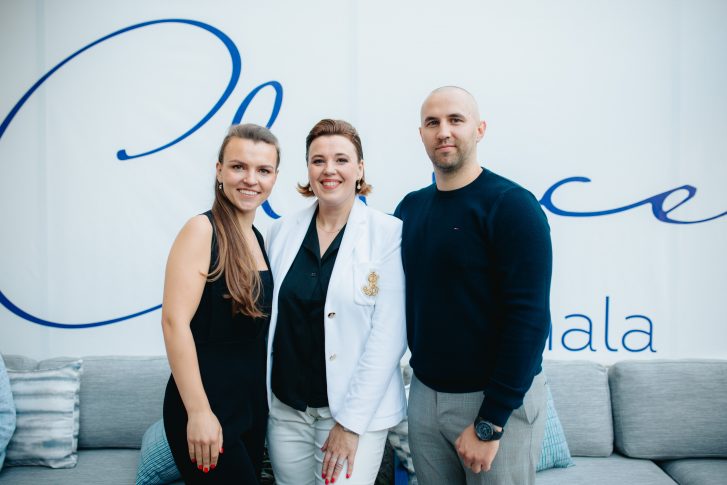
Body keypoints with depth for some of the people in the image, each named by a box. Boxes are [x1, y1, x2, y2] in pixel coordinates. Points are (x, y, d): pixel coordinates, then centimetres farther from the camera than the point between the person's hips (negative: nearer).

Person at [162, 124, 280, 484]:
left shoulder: (258, 238, 8)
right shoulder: (202, 229, -13)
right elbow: (174, 322, -20)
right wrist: (198, 412, -22)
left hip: (253, 403, 7)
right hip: (205, 404, -7)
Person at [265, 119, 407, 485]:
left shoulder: (387, 233, -10)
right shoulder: (282, 231, 2)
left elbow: (388, 336, -13)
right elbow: (267, 316, 9)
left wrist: (351, 421, -14)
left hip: (356, 409, -3)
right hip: (286, 407, 4)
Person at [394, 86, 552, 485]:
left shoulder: (512, 205, -13)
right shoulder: (410, 208, 4)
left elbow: (529, 317, -18)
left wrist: (489, 423, -18)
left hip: (499, 400, -5)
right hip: (424, 393, 5)